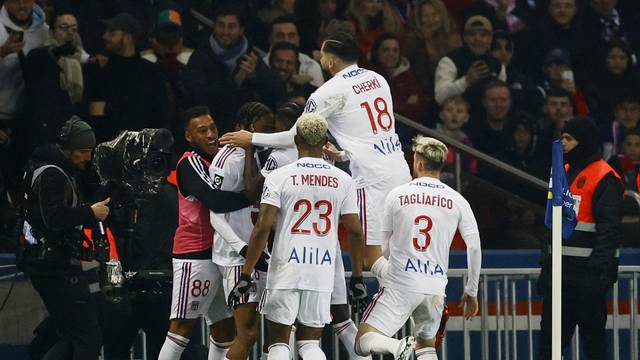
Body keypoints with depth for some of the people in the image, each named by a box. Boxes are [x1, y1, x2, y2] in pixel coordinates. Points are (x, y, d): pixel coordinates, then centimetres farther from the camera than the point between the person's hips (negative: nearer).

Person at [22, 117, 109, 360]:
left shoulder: (59, 172, 18)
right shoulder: (51, 174, -14)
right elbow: (55, 218, -26)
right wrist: (90, 213, -18)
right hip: (57, 267, -11)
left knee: (70, 339, 13)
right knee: (89, 339, -10)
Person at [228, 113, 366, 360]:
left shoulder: (279, 177, -4)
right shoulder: (343, 181, 3)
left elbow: (262, 228, -10)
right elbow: (355, 232, 3)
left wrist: (246, 275, -7)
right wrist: (358, 277, 14)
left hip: (286, 271, -2)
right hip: (323, 273, 2)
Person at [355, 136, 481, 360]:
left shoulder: (396, 195, 2)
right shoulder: (457, 201, 5)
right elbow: (474, 247, 3)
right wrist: (471, 291, 12)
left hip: (400, 285, -3)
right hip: (435, 288, 3)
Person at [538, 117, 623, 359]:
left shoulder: (604, 177, -10)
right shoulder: (564, 172, 18)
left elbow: (609, 229, -16)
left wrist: (600, 270, -22)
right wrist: (547, 264, 22)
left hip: (588, 272, -8)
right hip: (561, 267, 8)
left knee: (592, 334, -3)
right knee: (550, 333, 8)